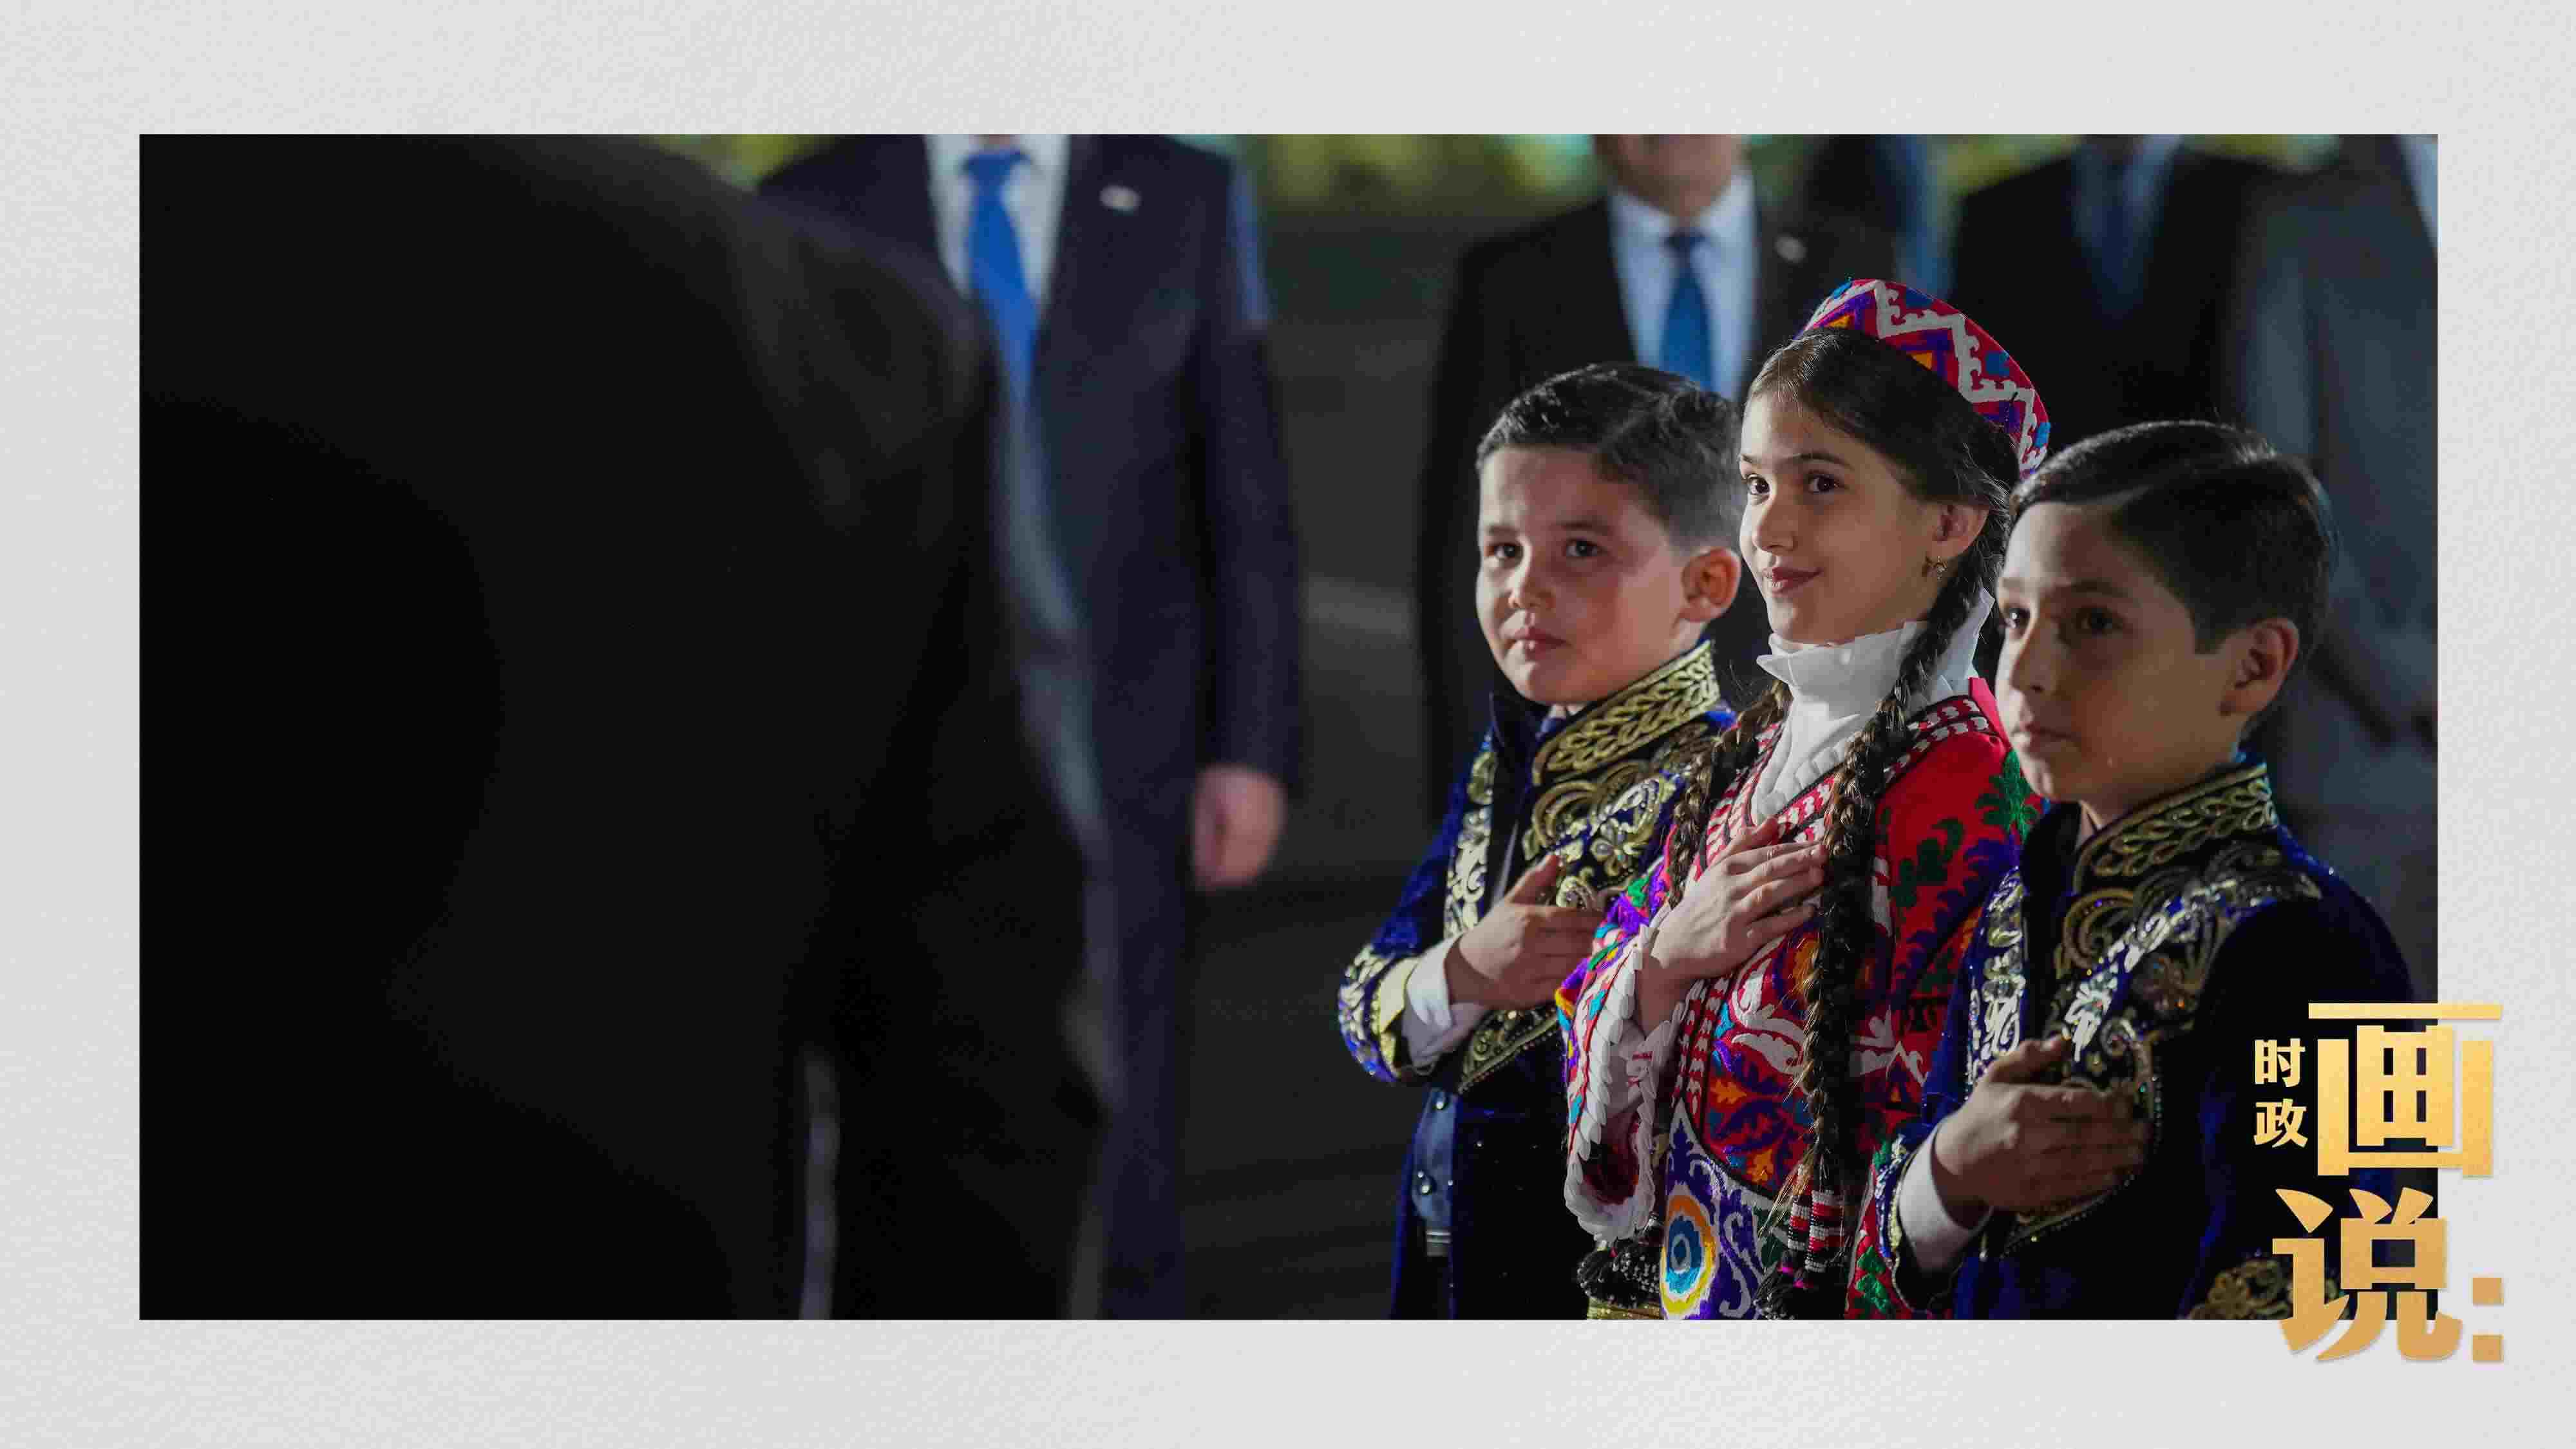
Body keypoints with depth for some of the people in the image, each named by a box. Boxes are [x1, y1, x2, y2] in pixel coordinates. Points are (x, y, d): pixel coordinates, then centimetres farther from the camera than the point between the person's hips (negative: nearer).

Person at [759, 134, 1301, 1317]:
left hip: (1118, 762, 0)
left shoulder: (1187, 200, 1)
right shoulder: (813, 212, 0)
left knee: (1117, 1165, 1)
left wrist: (1254, 751, -5)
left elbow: (1244, 499, 2)